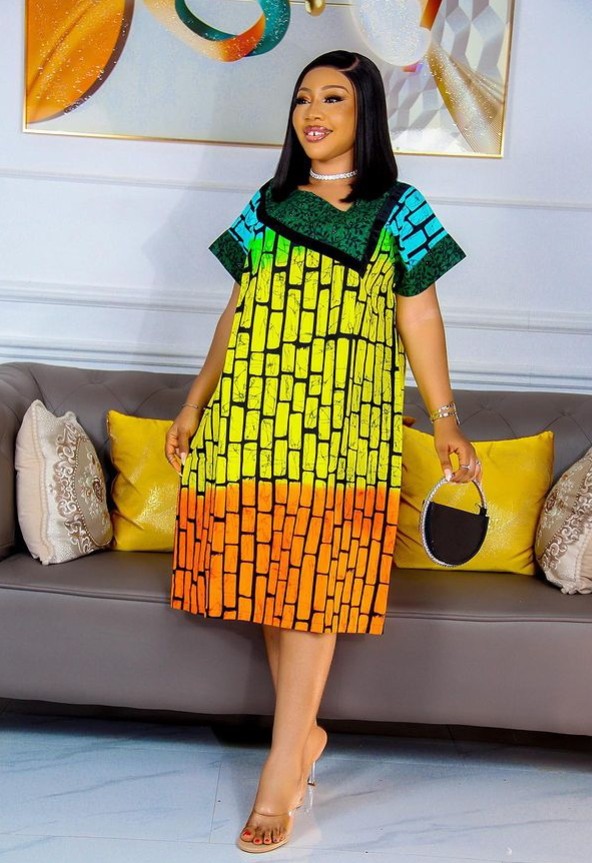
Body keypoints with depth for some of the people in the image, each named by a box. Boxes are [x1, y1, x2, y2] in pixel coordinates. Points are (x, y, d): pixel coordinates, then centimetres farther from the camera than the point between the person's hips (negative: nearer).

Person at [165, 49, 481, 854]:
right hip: (254, 415, 4)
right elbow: (236, 313, 16)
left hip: (341, 424, -3)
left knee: (313, 581, -5)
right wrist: (195, 403, 11)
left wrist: (446, 420, -1)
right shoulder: (268, 205, 16)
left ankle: (281, 771, 2)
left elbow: (419, 319, 5)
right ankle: (305, 731, 22)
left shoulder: (398, 209, 7)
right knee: (268, 573, 5)